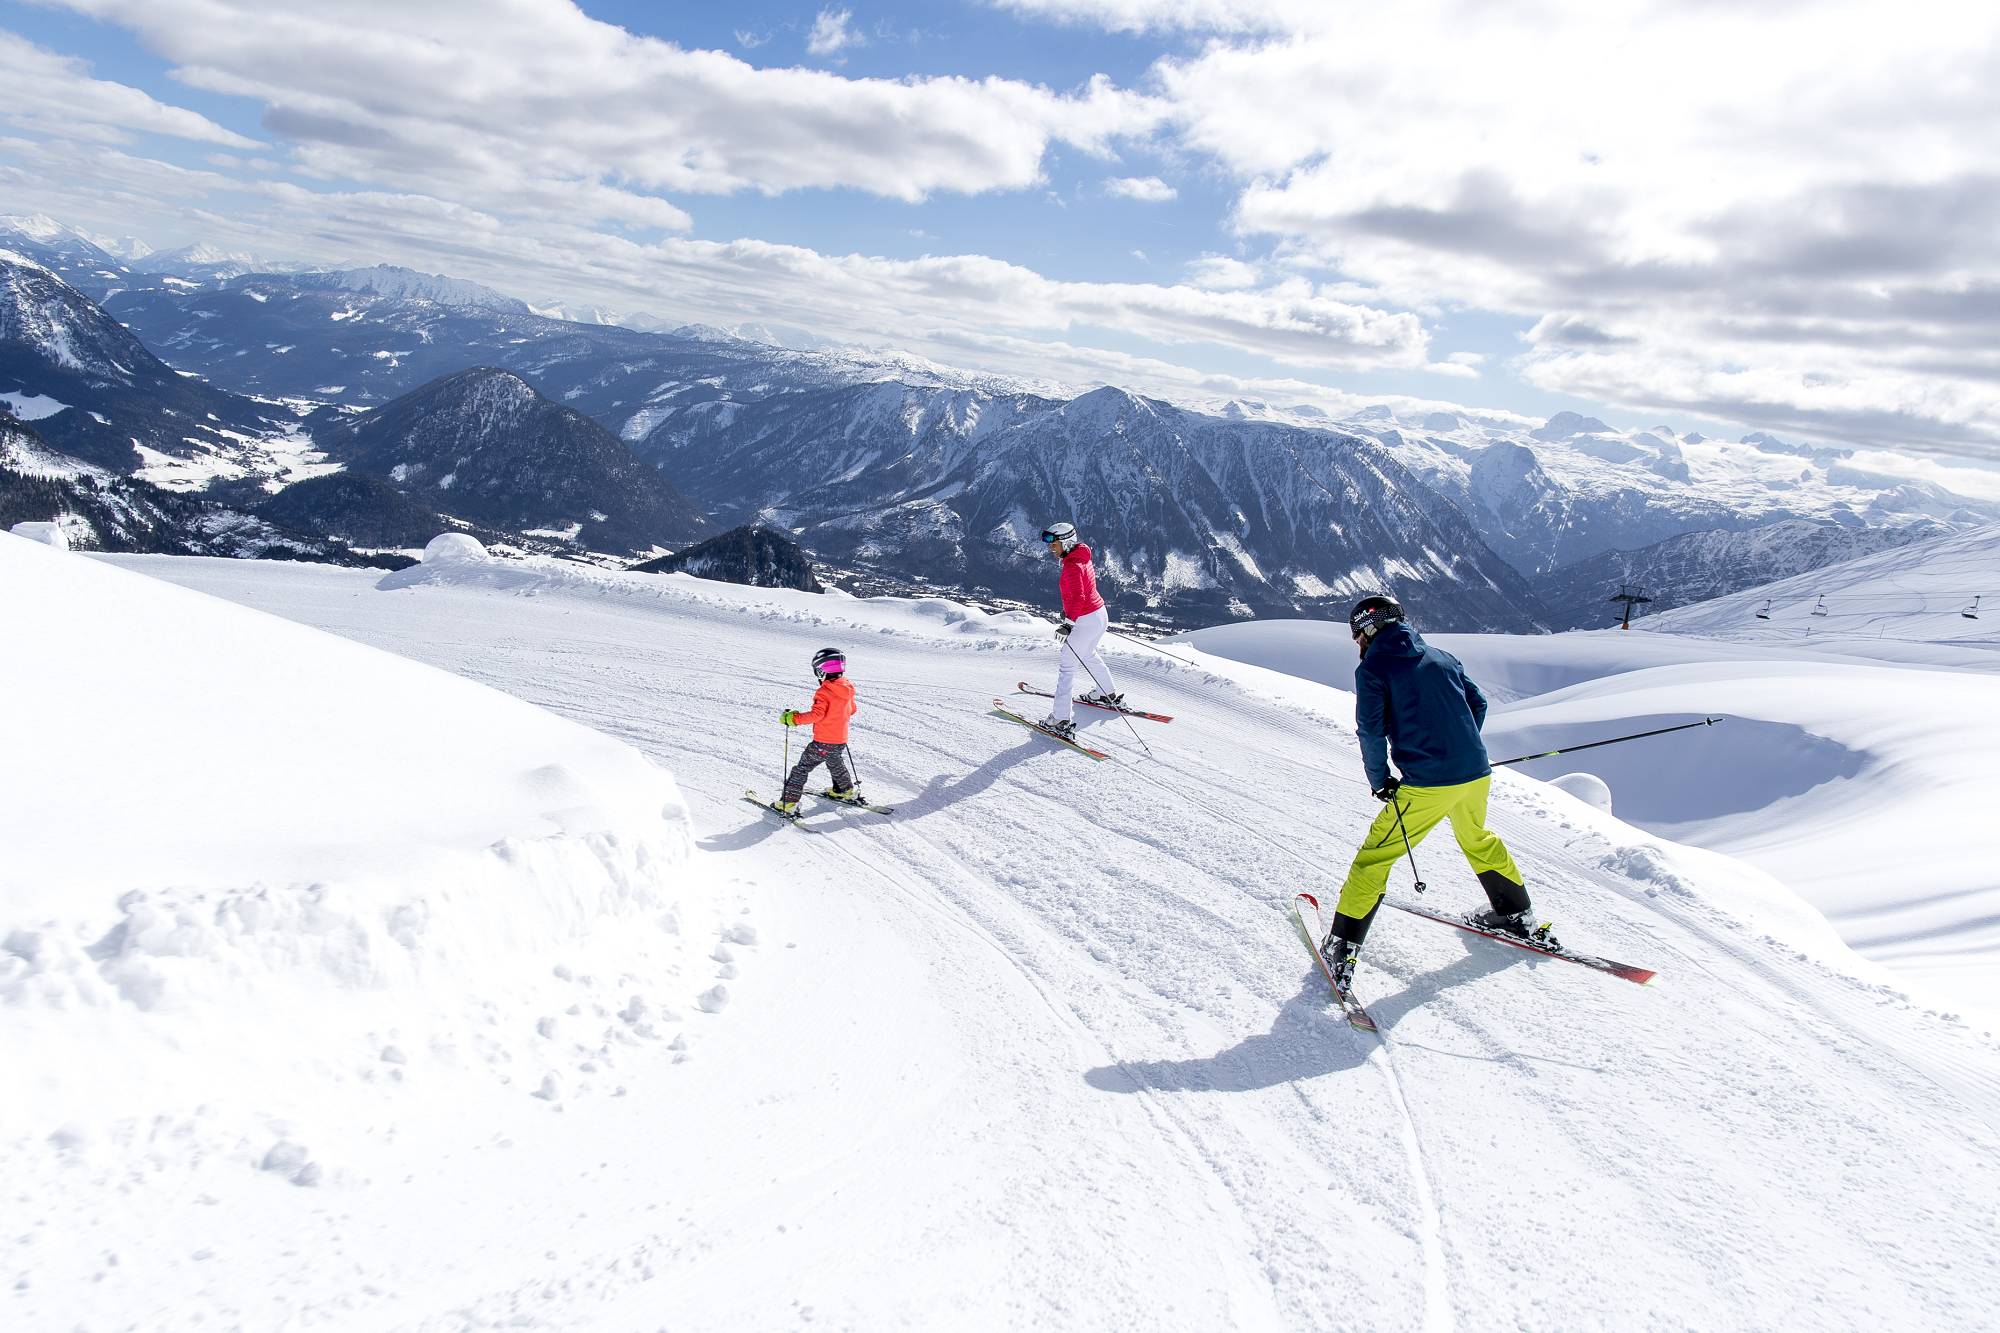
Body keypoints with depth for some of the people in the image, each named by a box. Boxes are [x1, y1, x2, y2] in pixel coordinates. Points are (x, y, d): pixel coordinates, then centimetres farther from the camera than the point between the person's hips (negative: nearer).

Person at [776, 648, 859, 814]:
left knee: (802, 768, 1)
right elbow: (851, 710, 17)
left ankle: (788, 803, -2)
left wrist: (793, 718, -26)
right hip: (841, 740, 7)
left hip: (823, 742, -7)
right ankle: (847, 791, 47)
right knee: (835, 763, 34)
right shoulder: (847, 689, 3)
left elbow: (816, 714, -31)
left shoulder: (824, 692, -20)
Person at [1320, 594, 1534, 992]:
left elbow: (1371, 731, -10)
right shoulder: (1440, 657, 14)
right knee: (1478, 839, 33)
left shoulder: (1372, 668, -3)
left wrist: (1379, 780, 2)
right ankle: (1515, 915, 44)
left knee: (1375, 856, 3)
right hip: (1477, 774, 6)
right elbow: (1478, 703, 15)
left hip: (1427, 784, -6)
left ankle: (1343, 947, 2)